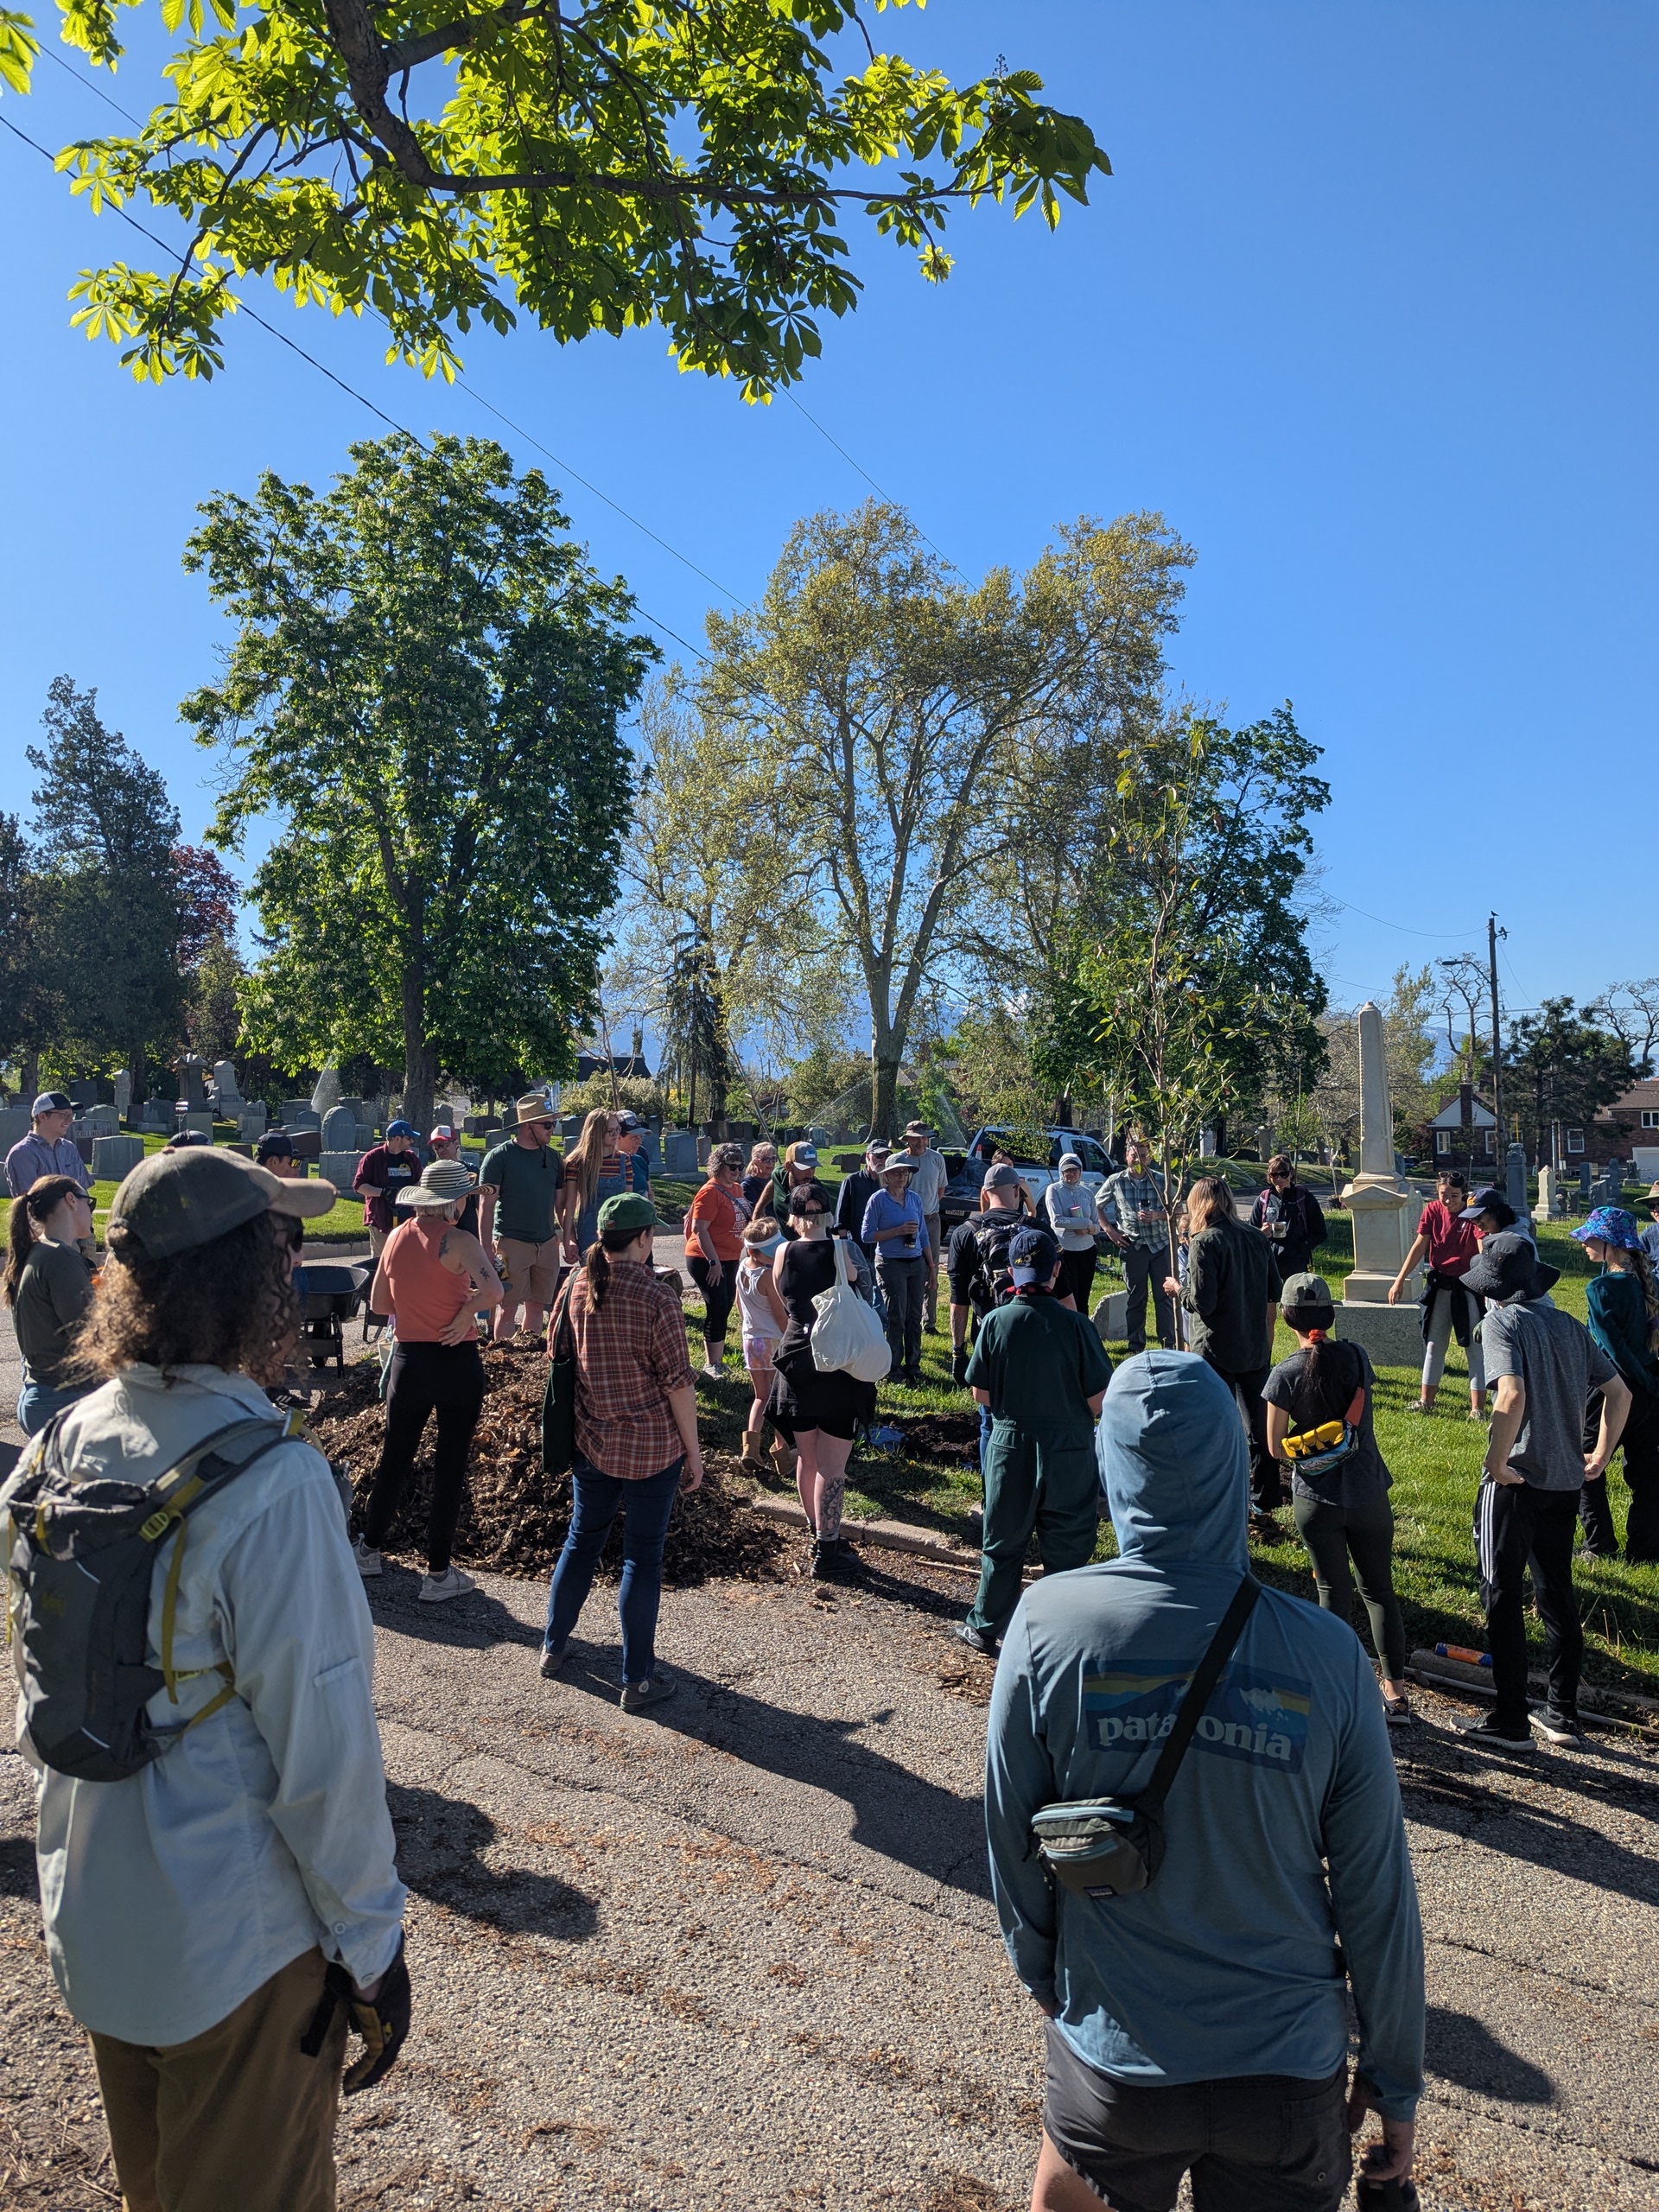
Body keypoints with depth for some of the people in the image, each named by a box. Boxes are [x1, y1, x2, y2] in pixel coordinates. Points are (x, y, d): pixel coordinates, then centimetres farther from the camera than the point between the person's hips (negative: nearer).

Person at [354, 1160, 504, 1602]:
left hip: (407, 1359, 5)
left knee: (395, 1456, 20)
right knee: (450, 1465, 5)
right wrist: (466, 1312, -14)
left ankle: (368, 1550, 34)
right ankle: (438, 1574, 12)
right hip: (456, 1363, -5)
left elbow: (379, 1303, 12)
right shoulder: (458, 1241, -15)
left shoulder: (396, 1238, 4)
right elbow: (494, 1291, -30)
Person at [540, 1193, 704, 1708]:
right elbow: (677, 1383, -15)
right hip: (653, 1450, -5)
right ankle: (637, 1680, 16)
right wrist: (694, 1450, -4)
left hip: (591, 1443, 5)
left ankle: (554, 1646, 39)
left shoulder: (575, 1289, -3)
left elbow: (556, 1353, 10)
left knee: (581, 1540, 23)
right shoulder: (657, 1299, -19)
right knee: (642, 1558, 6)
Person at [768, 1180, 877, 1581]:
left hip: (796, 1361, 3)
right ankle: (826, 1553, 4)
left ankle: (818, 1532, 32)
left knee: (806, 1458, 17)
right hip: (840, 1364, -3)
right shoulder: (844, 1250, -9)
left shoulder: (783, 1253, -2)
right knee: (832, 1464, 1)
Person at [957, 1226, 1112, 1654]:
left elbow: (981, 1393, -4)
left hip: (1010, 1446, 1)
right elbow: (1099, 1399, -10)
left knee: (1003, 1542, 16)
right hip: (1069, 1450, -1)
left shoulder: (996, 1322, -10)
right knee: (1067, 1547, 13)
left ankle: (986, 1627, 29)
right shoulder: (1076, 1325, -14)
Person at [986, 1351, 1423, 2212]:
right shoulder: (1327, 1654, -17)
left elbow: (1010, 1842, -8)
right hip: (1293, 2071, 1)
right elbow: (1377, 1897, -7)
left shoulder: (1049, 1621, -19)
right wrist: (1395, 2077, 8)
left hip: (1115, 2058, -1)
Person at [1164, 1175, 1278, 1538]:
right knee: (1261, 1430, 15)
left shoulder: (1204, 1242, -16)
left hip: (1217, 1351, -6)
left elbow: (1202, 1302, -20)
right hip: (1256, 1349, 6)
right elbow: (1274, 1294, 10)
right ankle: (1264, 1508, 25)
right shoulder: (1257, 1239, 4)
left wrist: (1177, 1288, -1)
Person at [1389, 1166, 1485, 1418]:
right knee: (1434, 1343, 14)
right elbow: (1419, 1247, -1)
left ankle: (1477, 1407, 7)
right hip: (1439, 1285, 5)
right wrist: (1400, 1280, -4)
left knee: (1475, 1345, 0)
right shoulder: (1432, 1211, -3)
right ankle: (1426, 1400, 26)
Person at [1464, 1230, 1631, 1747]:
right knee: (1557, 1594, 18)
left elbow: (1511, 1396, -27)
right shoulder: (1571, 1326, 7)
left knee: (1503, 1599, 5)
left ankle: (1509, 1720, 13)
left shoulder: (1502, 1321, -14)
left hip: (1515, 1484, -7)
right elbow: (1619, 1392, 12)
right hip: (1566, 1482, 7)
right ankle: (1563, 1715, 26)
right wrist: (1601, 1455, 16)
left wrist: (1497, 1463, -18)